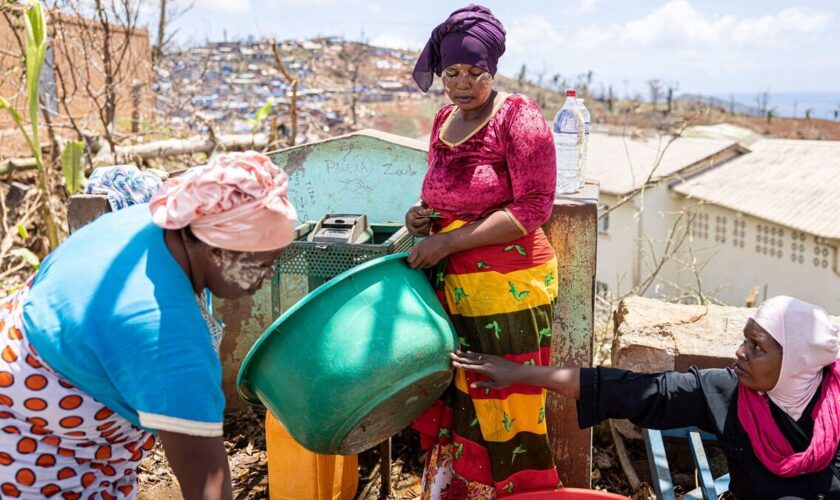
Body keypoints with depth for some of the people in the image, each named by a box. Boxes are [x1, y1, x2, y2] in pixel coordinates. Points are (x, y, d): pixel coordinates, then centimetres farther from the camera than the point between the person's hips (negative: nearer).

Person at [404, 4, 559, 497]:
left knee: (503, 406, 3)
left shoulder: (519, 119, -10)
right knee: (454, 399, 13)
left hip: (510, 289, -6)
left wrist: (449, 241, -18)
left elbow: (533, 208, -16)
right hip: (452, 285, 6)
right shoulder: (444, 121, 11)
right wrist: (424, 216, 1)